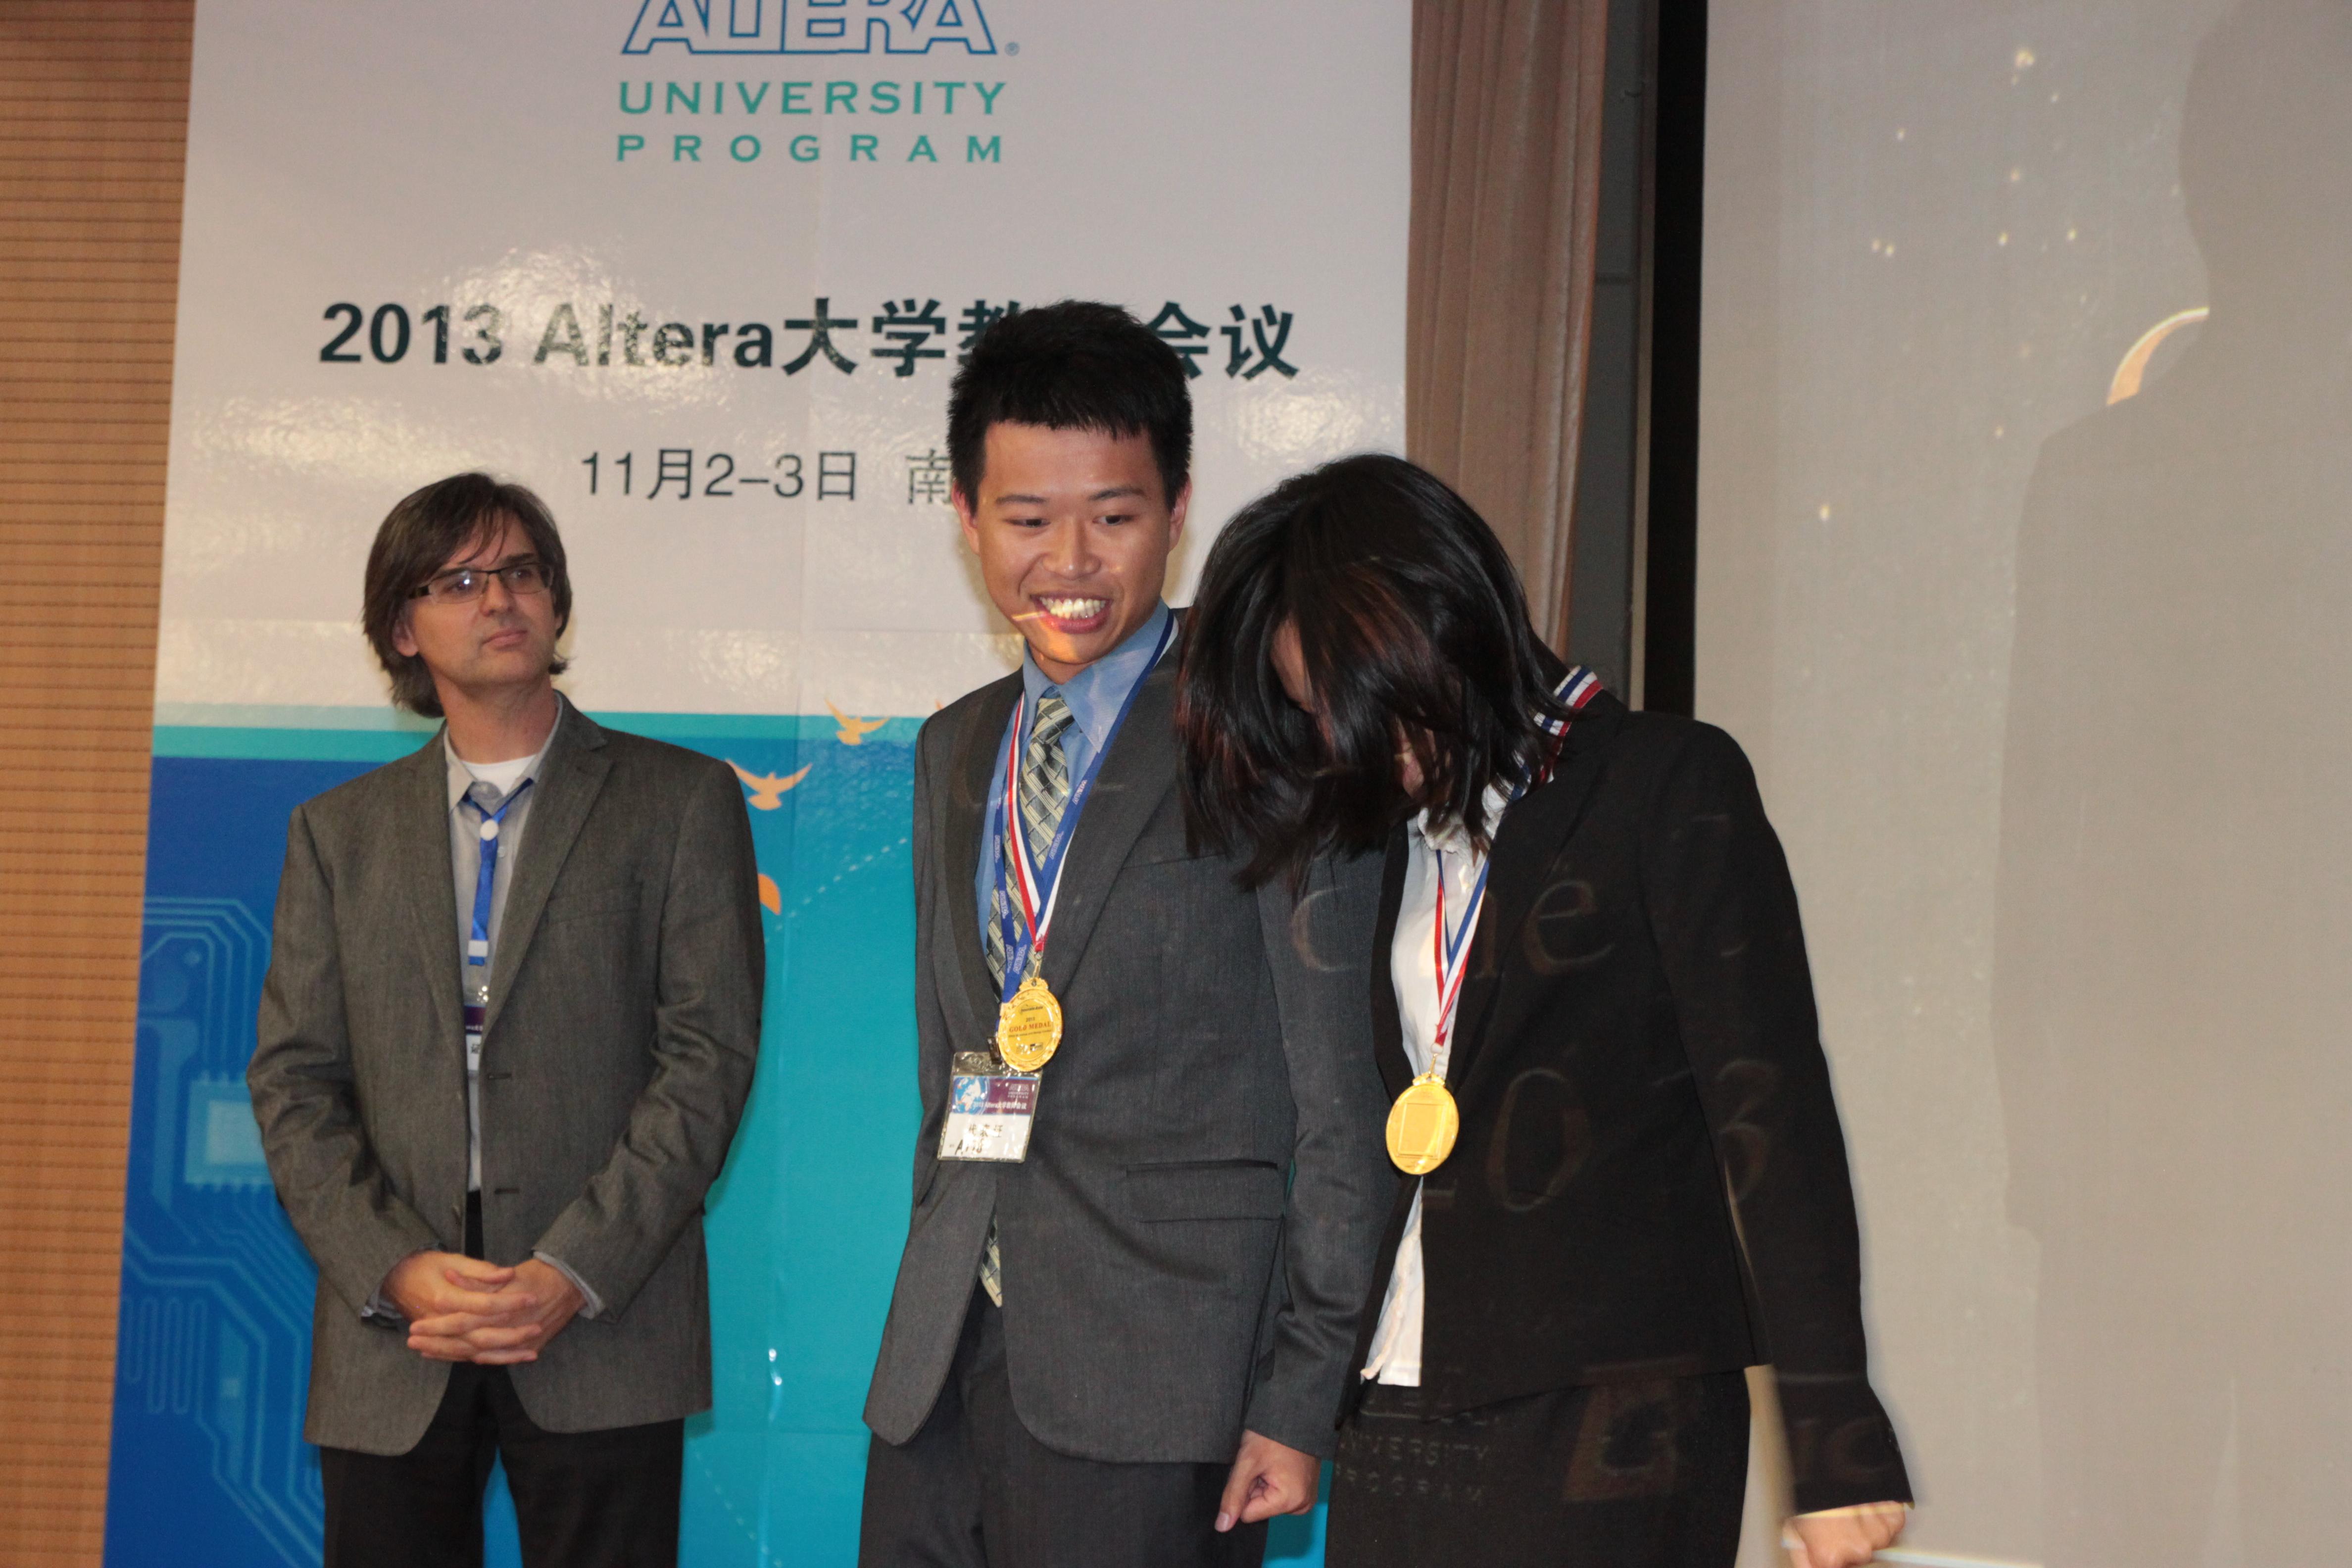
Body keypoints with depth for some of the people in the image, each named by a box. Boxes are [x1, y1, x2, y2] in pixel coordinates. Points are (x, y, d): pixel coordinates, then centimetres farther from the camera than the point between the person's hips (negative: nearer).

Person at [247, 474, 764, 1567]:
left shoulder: (683, 802, 5)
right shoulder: (337, 831, 13)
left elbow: (709, 1057, -3)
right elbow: (293, 1077, 7)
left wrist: (573, 1275, -13)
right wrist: (396, 1270, -9)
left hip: (602, 1330, -2)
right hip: (388, 1338, 2)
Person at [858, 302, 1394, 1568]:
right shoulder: (954, 749, 15)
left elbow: (1344, 1110, -7)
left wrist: (1298, 1401, -9)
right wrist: (939, 1304, 12)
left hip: (1154, 1382, -5)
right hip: (945, 1366, 6)